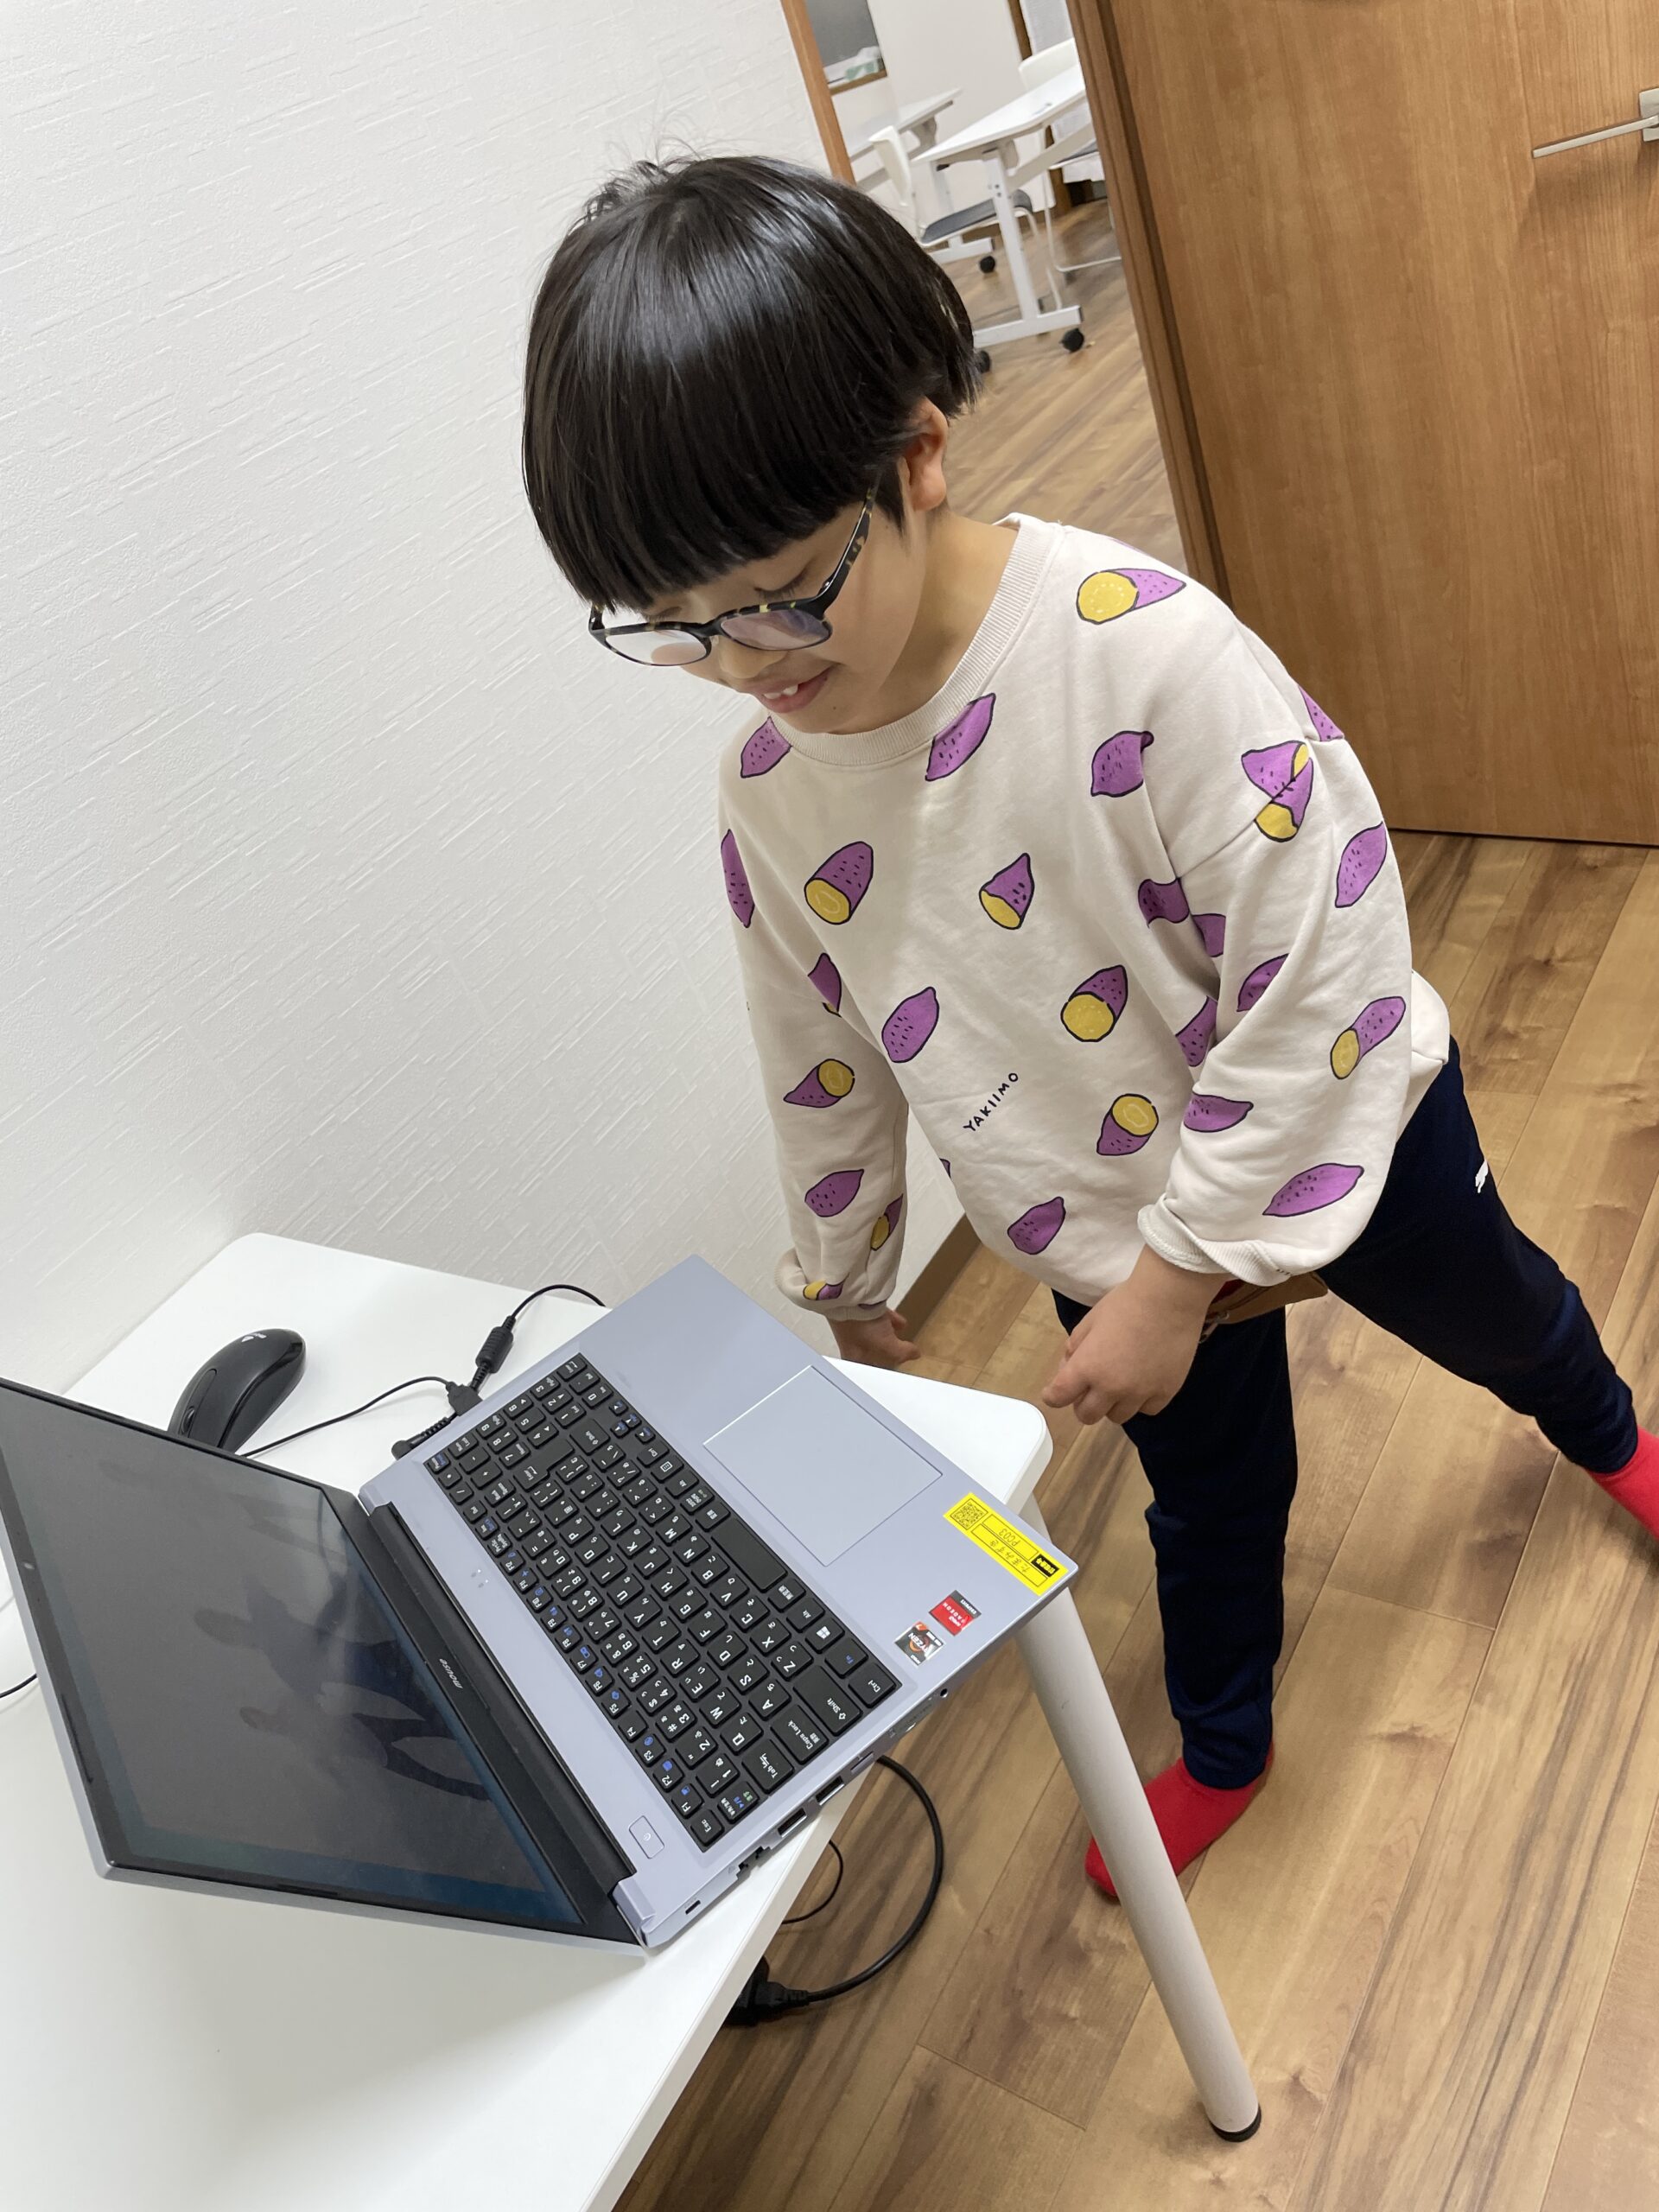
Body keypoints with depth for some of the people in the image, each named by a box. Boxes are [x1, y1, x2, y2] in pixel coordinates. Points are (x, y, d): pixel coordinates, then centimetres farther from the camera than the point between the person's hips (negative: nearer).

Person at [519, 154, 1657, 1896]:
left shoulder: (1140, 651, -33)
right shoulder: (768, 783, -16)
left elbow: (1324, 968, -28)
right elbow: (822, 1054, 0)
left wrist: (1180, 1270, -23)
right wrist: (837, 1277, 11)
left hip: (1341, 1117, -2)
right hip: (1108, 1221, 3)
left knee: (1489, 1314, 28)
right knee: (1208, 1491, 23)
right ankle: (1222, 1746, 53)